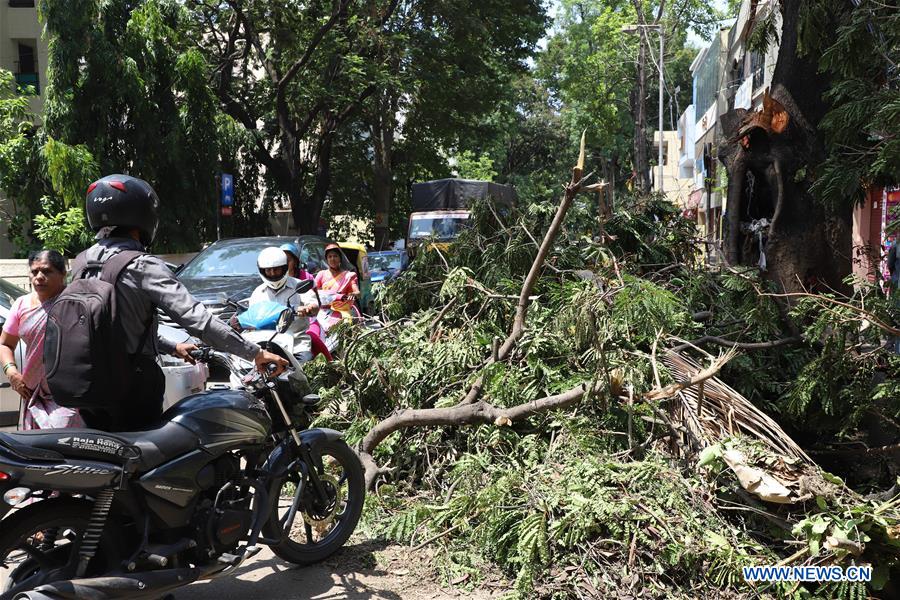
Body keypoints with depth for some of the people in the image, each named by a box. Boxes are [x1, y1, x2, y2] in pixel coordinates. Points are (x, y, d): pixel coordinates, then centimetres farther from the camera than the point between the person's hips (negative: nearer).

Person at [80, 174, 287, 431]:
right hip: (132, 381, -7)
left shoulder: (82, 262, 6)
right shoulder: (142, 267, -16)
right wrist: (255, 352, -22)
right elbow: (195, 317, -25)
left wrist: (171, 347, 25)